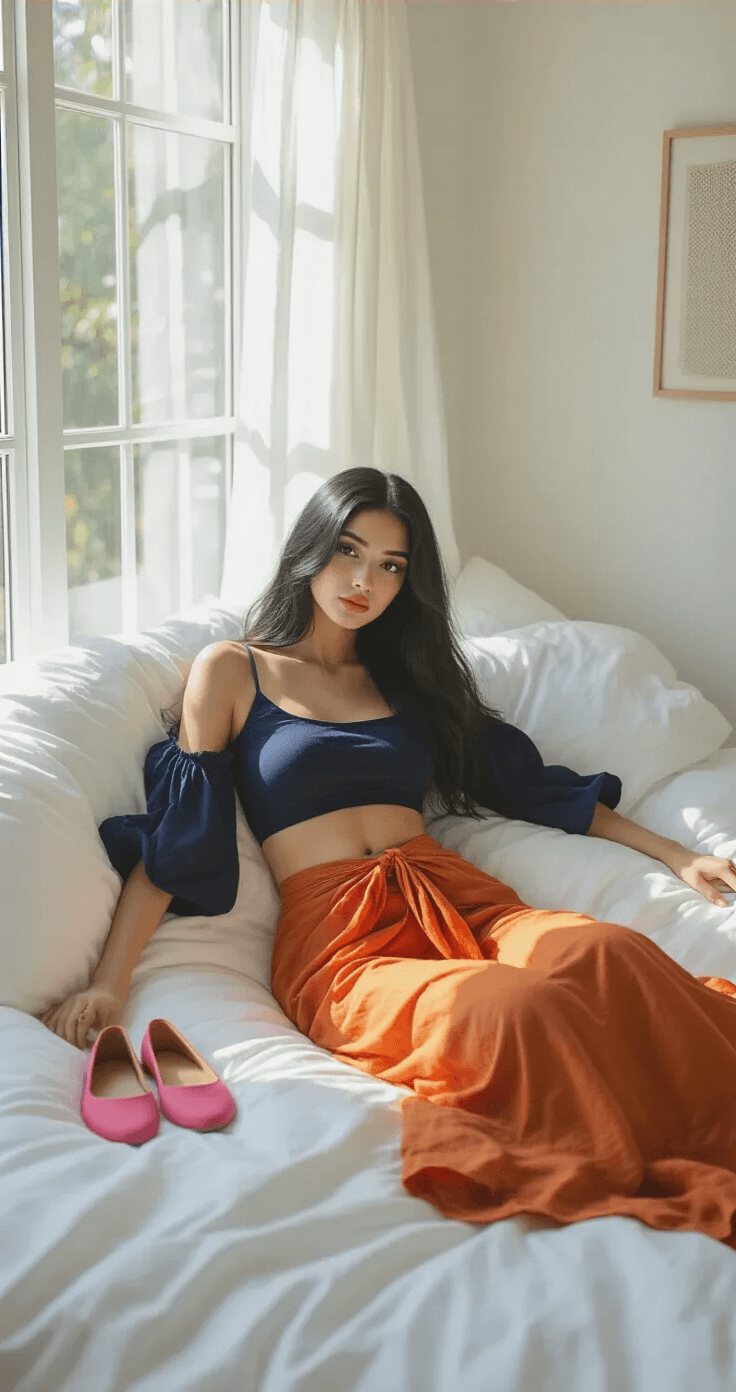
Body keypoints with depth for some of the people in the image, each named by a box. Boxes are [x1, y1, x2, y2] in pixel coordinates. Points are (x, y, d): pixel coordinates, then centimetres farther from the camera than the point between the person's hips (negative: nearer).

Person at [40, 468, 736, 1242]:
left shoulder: (406, 676, 24)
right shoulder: (231, 672, 13)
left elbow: (527, 781, 25)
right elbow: (173, 835, 6)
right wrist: (109, 983, -6)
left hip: (450, 895, 4)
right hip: (333, 932, -4)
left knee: (609, 956, -32)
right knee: (520, 1010, -36)